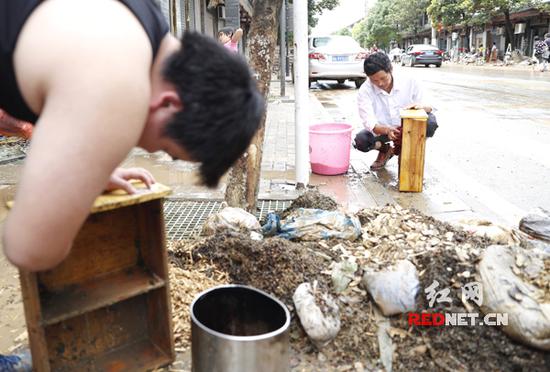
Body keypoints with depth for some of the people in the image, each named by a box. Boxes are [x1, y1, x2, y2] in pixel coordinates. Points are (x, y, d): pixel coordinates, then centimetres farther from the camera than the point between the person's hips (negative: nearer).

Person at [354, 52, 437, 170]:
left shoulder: (409, 82, -15)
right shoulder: (365, 91, -18)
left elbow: (428, 107, -8)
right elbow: (370, 123, -24)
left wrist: (421, 106, -34)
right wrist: (386, 130, -46)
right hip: (381, 130, 0)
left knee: (430, 123, -29)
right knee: (360, 141, -30)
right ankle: (384, 150, 7)